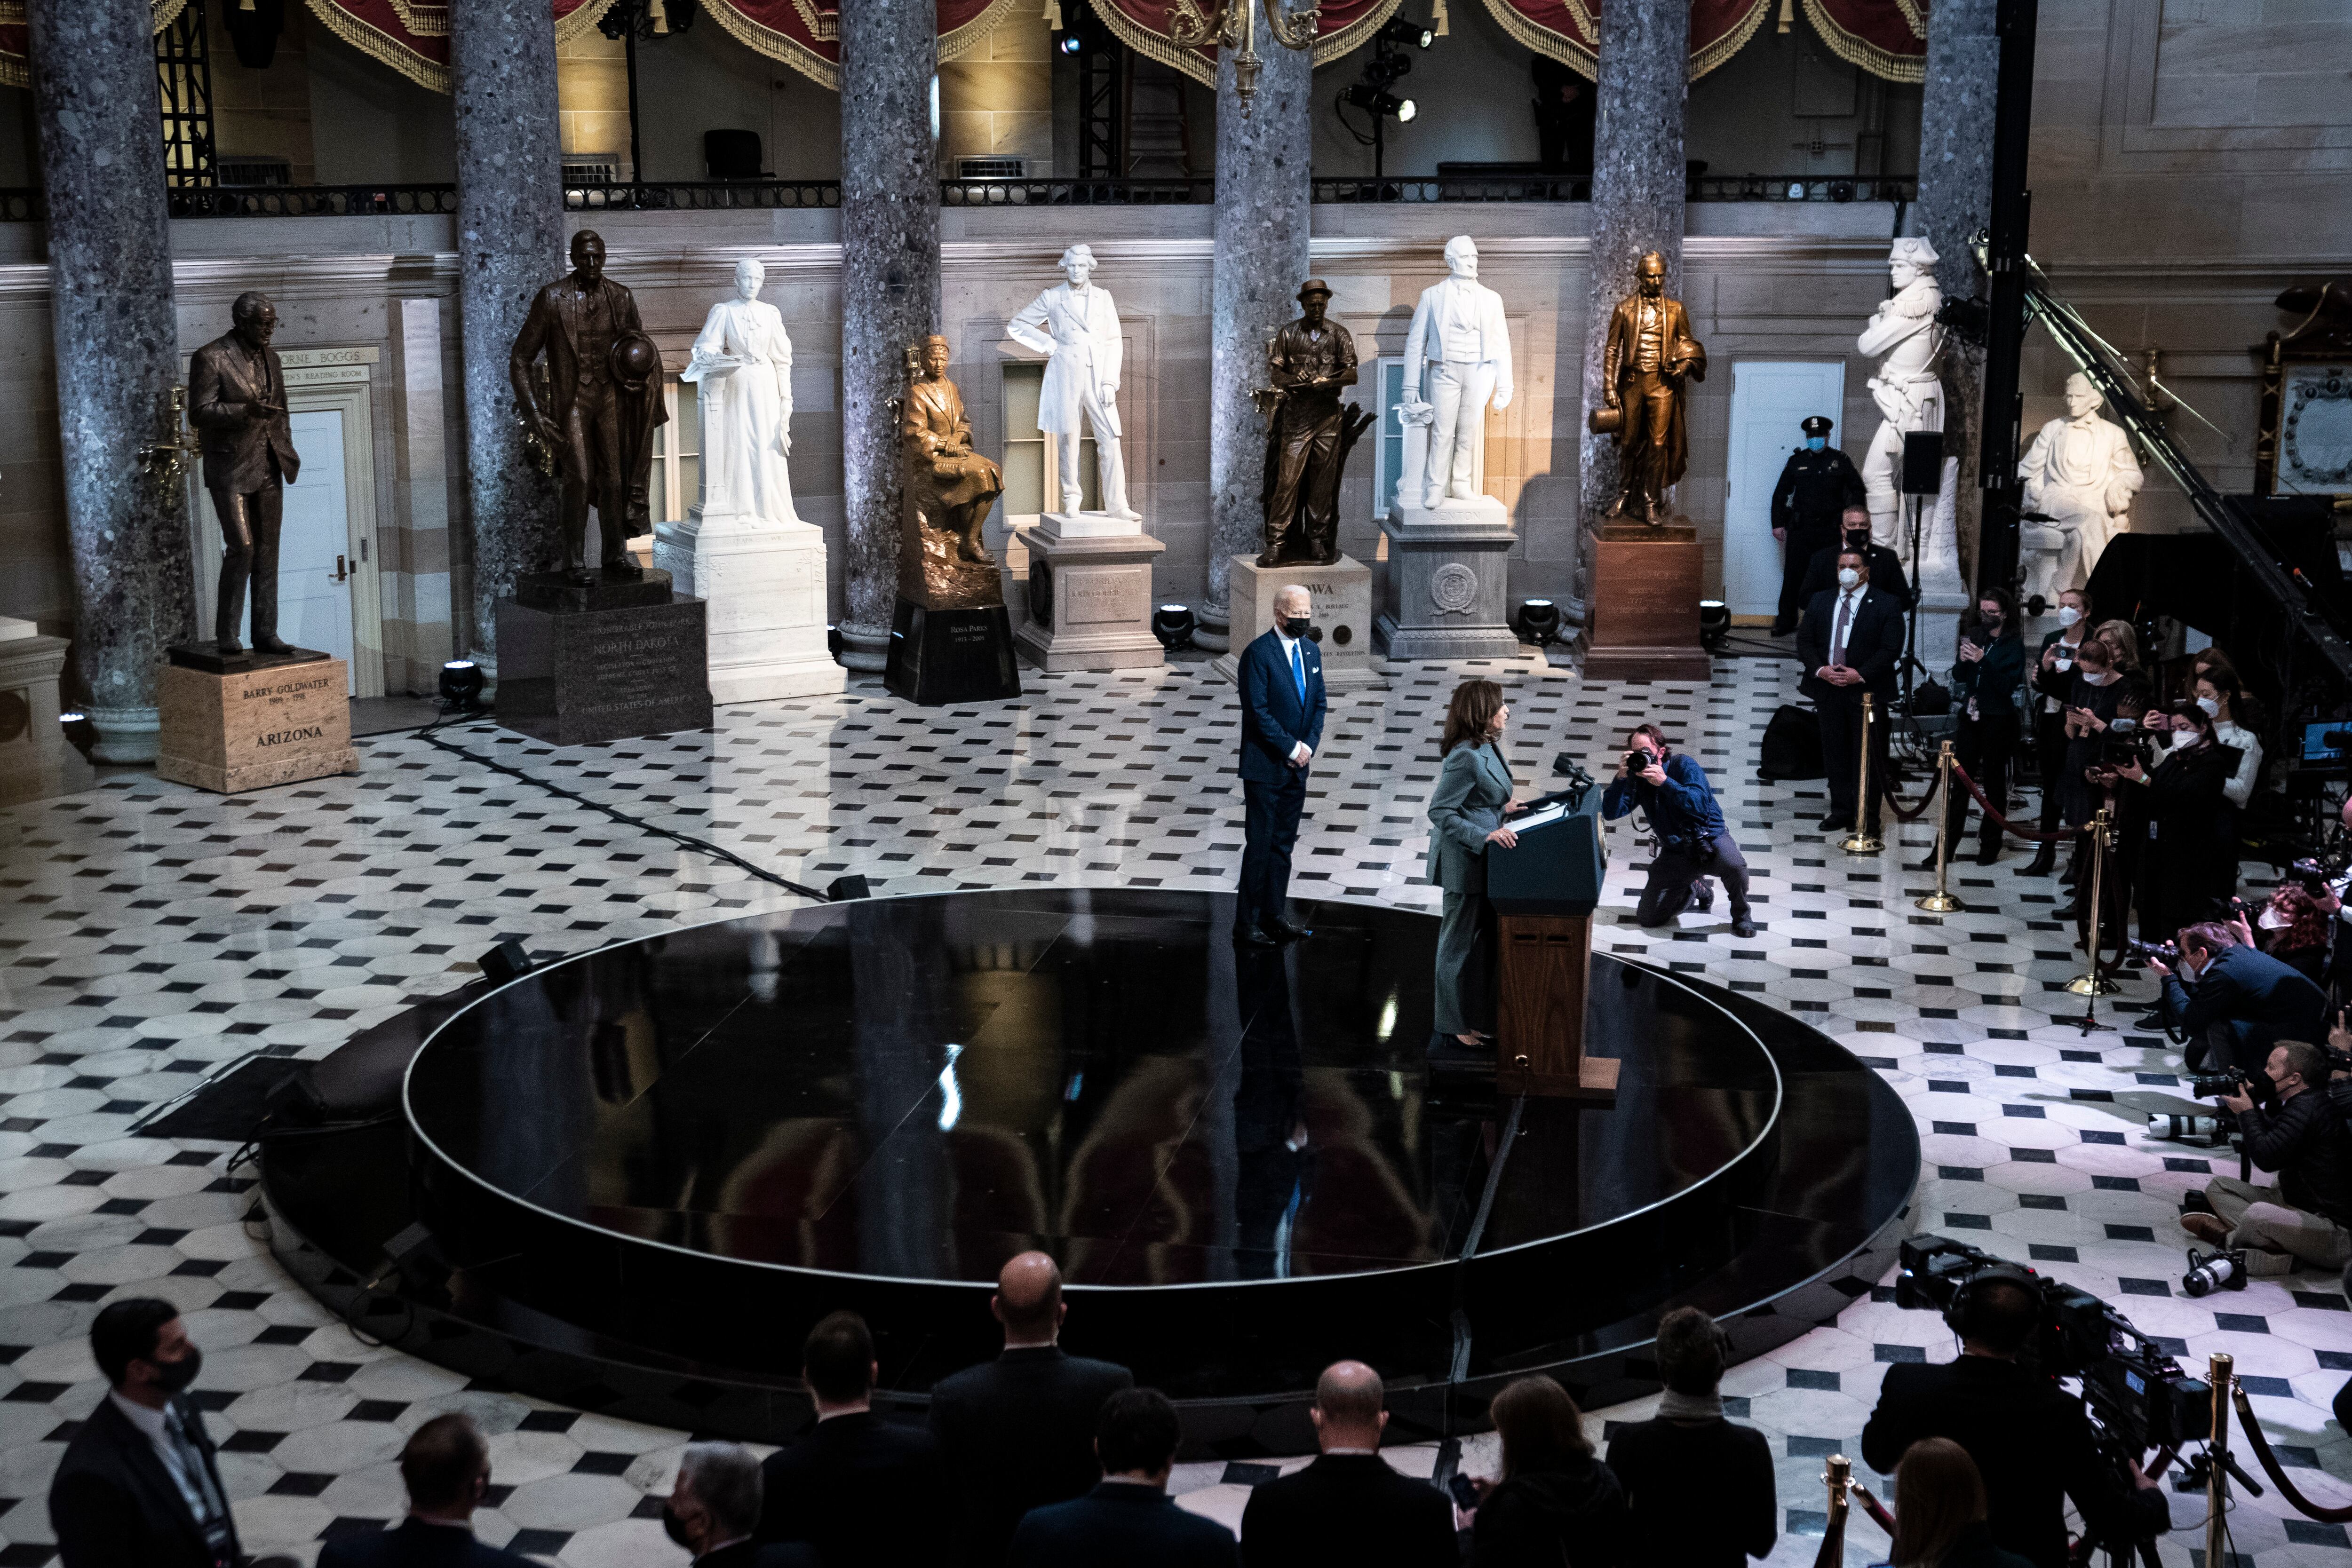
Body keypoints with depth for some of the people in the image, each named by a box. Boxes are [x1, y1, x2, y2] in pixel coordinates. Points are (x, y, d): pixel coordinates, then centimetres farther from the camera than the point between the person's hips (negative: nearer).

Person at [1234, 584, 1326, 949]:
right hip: (1265, 766, -7)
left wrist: (1309, 745, -3)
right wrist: (1291, 748, -16)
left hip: (1297, 766, 7)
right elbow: (1257, 711, -17)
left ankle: (1272, 916, 20)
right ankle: (1245, 924, 2)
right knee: (1259, 845, -4)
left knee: (1283, 844, 12)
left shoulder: (1310, 651, 10)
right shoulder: (1258, 653, -13)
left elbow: (1319, 703, 13)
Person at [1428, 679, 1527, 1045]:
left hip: (1485, 862, 10)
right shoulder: (1466, 757, -24)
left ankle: (1480, 1013, 30)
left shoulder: (1487, 747, 6)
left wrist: (1502, 808, 8)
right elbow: (1440, 812, -23)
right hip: (1465, 863, -10)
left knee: (1485, 939, 18)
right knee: (1460, 942, 3)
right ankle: (1457, 1024, 15)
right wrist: (1485, 836, -28)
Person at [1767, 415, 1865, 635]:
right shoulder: (1796, 461, 8)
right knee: (1793, 576, -2)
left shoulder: (1841, 461, 6)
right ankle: (1786, 621, 4)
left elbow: (1857, 490, 13)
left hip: (1830, 529, 0)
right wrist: (1778, 523, 6)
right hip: (1800, 528, 0)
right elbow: (1780, 494, 12)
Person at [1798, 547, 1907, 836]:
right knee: (1835, 753, 10)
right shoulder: (1821, 601, 10)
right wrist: (1820, 669, -9)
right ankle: (1841, 810, 20)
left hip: (1868, 690, -4)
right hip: (1829, 689, 4)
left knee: (1869, 756, 0)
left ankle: (1868, 817, 8)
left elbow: (1891, 648, -9)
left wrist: (1860, 674, -18)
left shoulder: (1886, 604, -3)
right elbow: (1805, 640, 8)